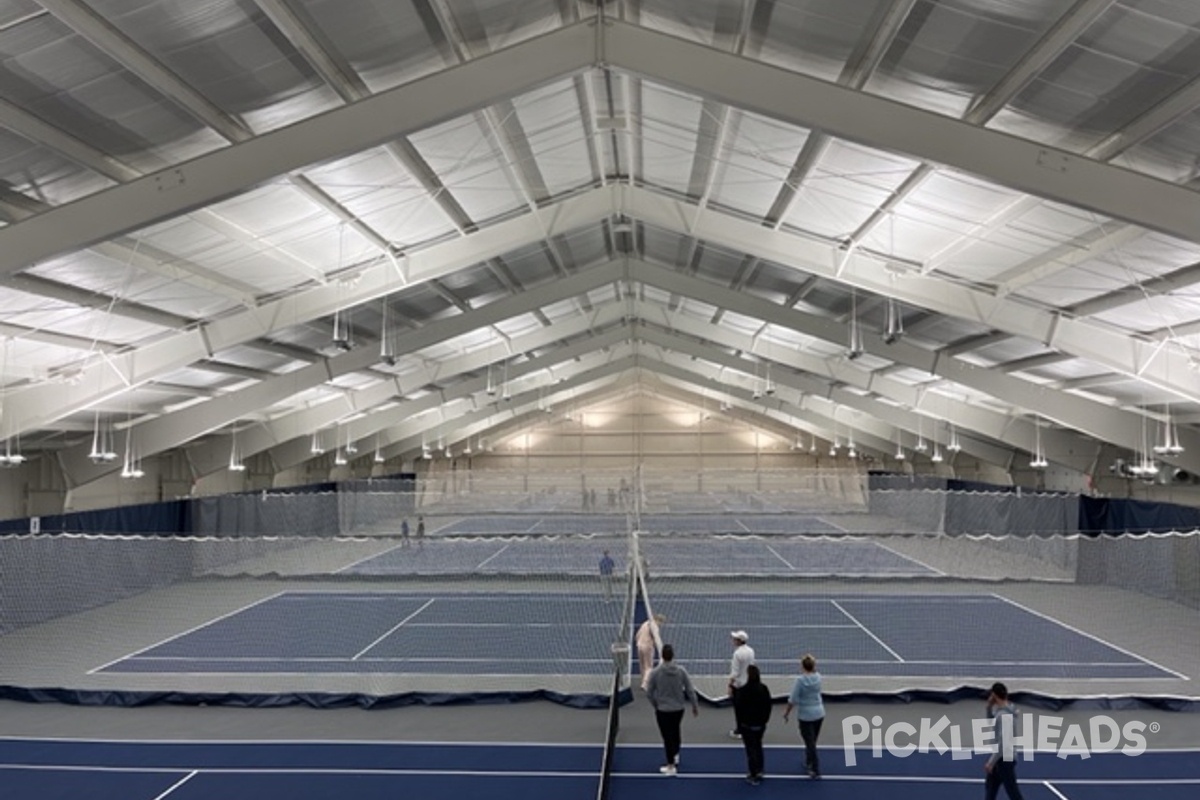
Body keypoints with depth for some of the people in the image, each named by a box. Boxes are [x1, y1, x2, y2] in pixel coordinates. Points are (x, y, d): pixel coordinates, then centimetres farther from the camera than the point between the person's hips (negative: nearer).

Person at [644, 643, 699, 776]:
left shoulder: (655, 672, -16)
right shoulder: (681, 671, -11)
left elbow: (649, 693, -8)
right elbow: (690, 690, -5)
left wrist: (656, 705, 11)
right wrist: (695, 706, 10)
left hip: (663, 710, -3)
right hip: (679, 708, 3)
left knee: (668, 736, 8)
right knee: (675, 732, 27)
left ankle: (671, 765, 17)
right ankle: (675, 755, 39)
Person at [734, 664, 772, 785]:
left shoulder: (743, 690, -20)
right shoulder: (764, 689, -7)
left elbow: (738, 708, -13)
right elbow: (768, 706, 2)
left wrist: (739, 724, -1)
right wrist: (765, 719, 14)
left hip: (747, 725, -4)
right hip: (761, 724, 4)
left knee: (751, 749, 7)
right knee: (758, 746, 22)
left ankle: (754, 776, 12)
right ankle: (759, 771, 26)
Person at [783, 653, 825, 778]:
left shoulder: (800, 680, -21)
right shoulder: (818, 677, -7)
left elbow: (793, 700, -17)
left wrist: (786, 713, -4)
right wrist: (812, 663, 7)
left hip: (806, 716, -5)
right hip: (819, 713, 6)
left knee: (810, 742, 4)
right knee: (811, 740, 23)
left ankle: (816, 770, 7)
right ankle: (808, 762, 40)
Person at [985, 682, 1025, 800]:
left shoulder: (1004, 715, -25)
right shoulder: (1000, 711, 4)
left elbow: (1003, 743, -28)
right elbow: (991, 724, 22)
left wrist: (991, 762, -24)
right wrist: (989, 707, 7)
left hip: (1005, 759, -10)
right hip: (999, 759, 10)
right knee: (990, 786, 18)